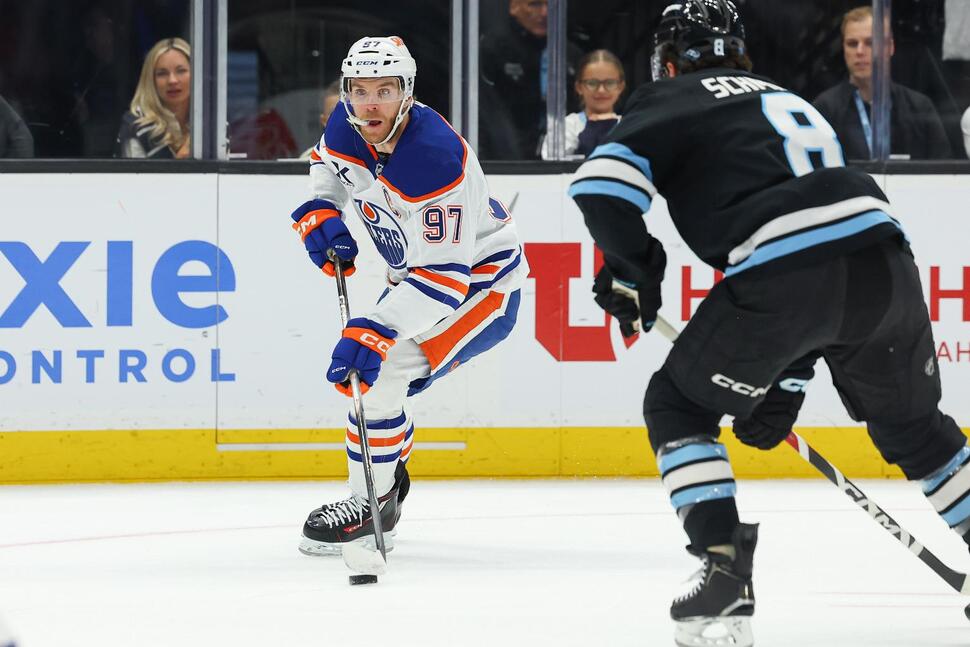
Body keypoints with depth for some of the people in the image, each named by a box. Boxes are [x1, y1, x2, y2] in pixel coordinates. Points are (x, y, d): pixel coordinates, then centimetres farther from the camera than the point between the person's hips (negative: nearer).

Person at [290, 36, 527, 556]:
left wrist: (376, 331, -43)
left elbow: (444, 276, -35)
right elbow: (328, 163, 16)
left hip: (479, 279, -9)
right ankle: (388, 481, 38)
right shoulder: (346, 127, -11)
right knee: (361, 376, 16)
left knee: (379, 373, -21)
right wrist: (319, 212, -5)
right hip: (416, 273, 9)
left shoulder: (436, 160, -35)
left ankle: (372, 506, -8)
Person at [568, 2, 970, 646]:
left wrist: (632, 268, 13)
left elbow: (602, 183, -5)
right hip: (882, 255, 6)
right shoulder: (790, 102, 35)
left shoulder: (671, 99, 15)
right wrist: (787, 383, 33)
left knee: (679, 406, 14)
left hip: (780, 270, -6)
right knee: (911, 422, 28)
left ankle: (725, 567, 0)